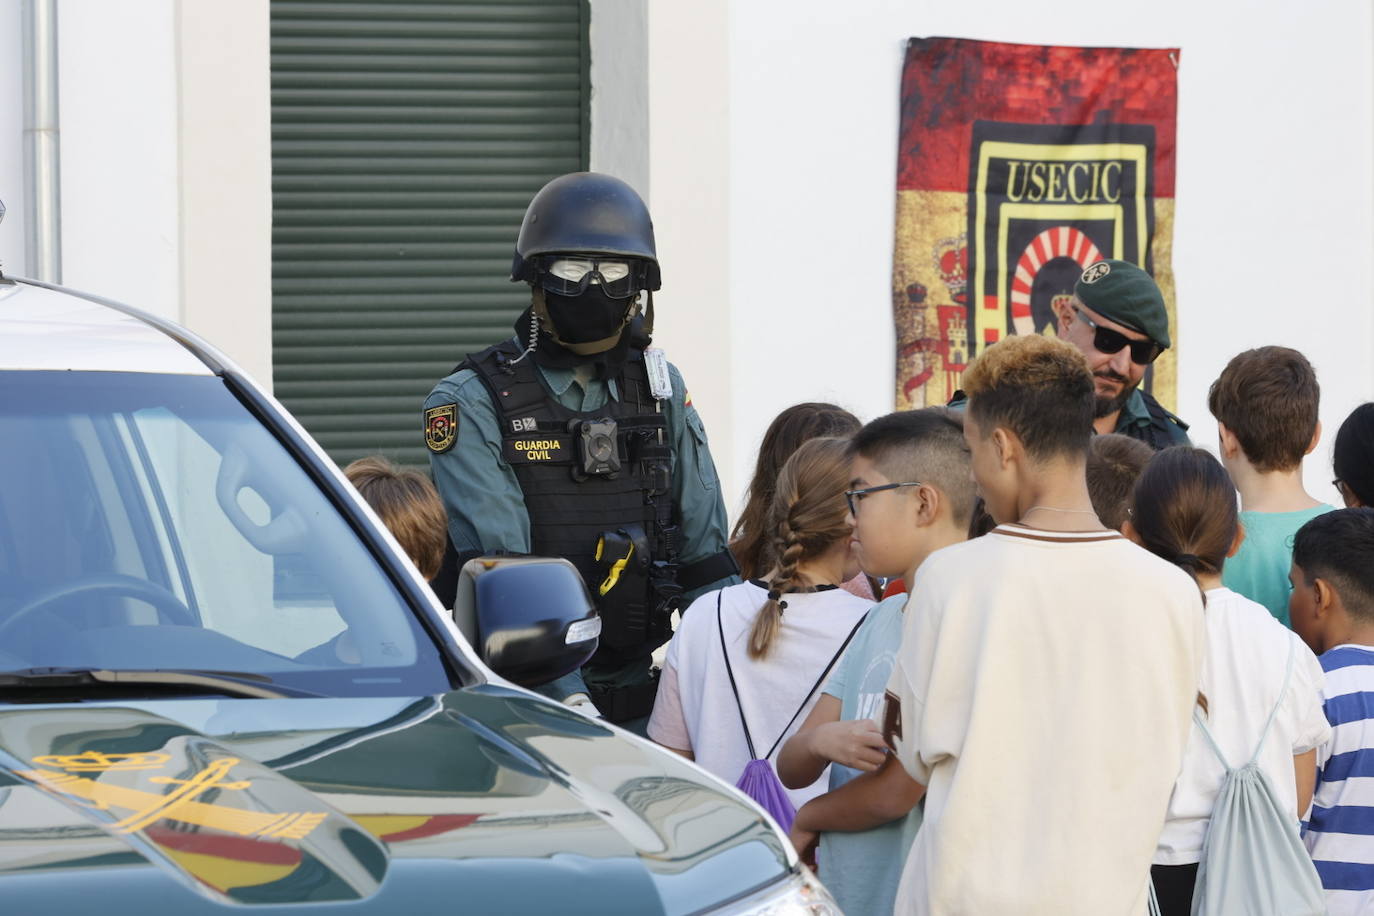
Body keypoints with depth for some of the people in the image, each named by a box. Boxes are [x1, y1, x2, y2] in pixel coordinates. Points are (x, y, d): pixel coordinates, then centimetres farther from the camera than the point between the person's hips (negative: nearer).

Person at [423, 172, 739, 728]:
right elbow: (501, 564, -15)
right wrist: (565, 696, -25)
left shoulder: (661, 391, 12)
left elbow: (706, 550, 13)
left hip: (641, 700, 4)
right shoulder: (470, 403, -4)